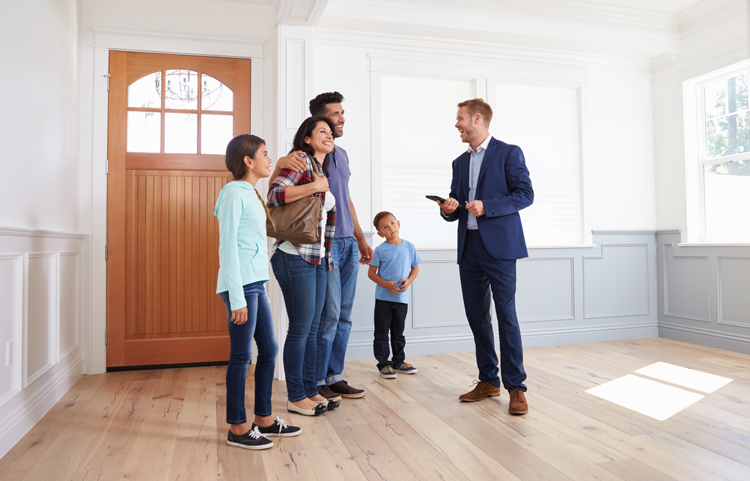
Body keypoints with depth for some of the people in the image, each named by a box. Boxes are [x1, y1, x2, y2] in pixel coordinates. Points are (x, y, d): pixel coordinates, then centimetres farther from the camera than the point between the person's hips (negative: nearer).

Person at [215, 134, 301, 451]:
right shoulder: (233, 193, -10)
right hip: (240, 285, -9)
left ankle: (264, 419, 27)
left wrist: (256, 287, 15)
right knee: (241, 356, 0)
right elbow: (228, 247, -15)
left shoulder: (251, 194, 16)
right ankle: (237, 428, 14)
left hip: (256, 284, 9)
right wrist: (237, 298, -18)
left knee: (269, 350, 14)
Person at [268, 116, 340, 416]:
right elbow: (275, 193, -23)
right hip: (296, 257, -9)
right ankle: (296, 397, 12)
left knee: (313, 328, 13)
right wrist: (315, 186, -18)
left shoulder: (324, 171, 20)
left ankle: (311, 391, 24)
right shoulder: (301, 161, -7)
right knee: (300, 328, -2)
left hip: (317, 259, 9)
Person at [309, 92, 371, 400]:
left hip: (348, 243, 8)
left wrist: (361, 239, 19)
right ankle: (316, 381, 9)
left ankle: (334, 377, 20)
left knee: (343, 316, 9)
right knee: (329, 314, -6)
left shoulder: (342, 154, 17)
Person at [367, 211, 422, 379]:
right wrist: (386, 284, -17)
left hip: (402, 297, 3)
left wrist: (408, 281, -9)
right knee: (382, 332, 3)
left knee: (398, 332, 15)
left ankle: (399, 361, 28)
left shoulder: (409, 247, 2)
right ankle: (383, 363, 14)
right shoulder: (380, 250, -6)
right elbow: (371, 273, -3)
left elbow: (415, 268, 10)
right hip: (383, 297, -2)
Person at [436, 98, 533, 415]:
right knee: (476, 316, 9)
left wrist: (487, 207, -16)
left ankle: (515, 386, 4)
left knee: (506, 315, -6)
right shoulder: (460, 162, 20)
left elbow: (525, 194, -6)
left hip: (499, 246, -6)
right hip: (469, 248, 7)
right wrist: (449, 209, -3)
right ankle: (488, 380, 21)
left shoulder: (508, 153, 1)